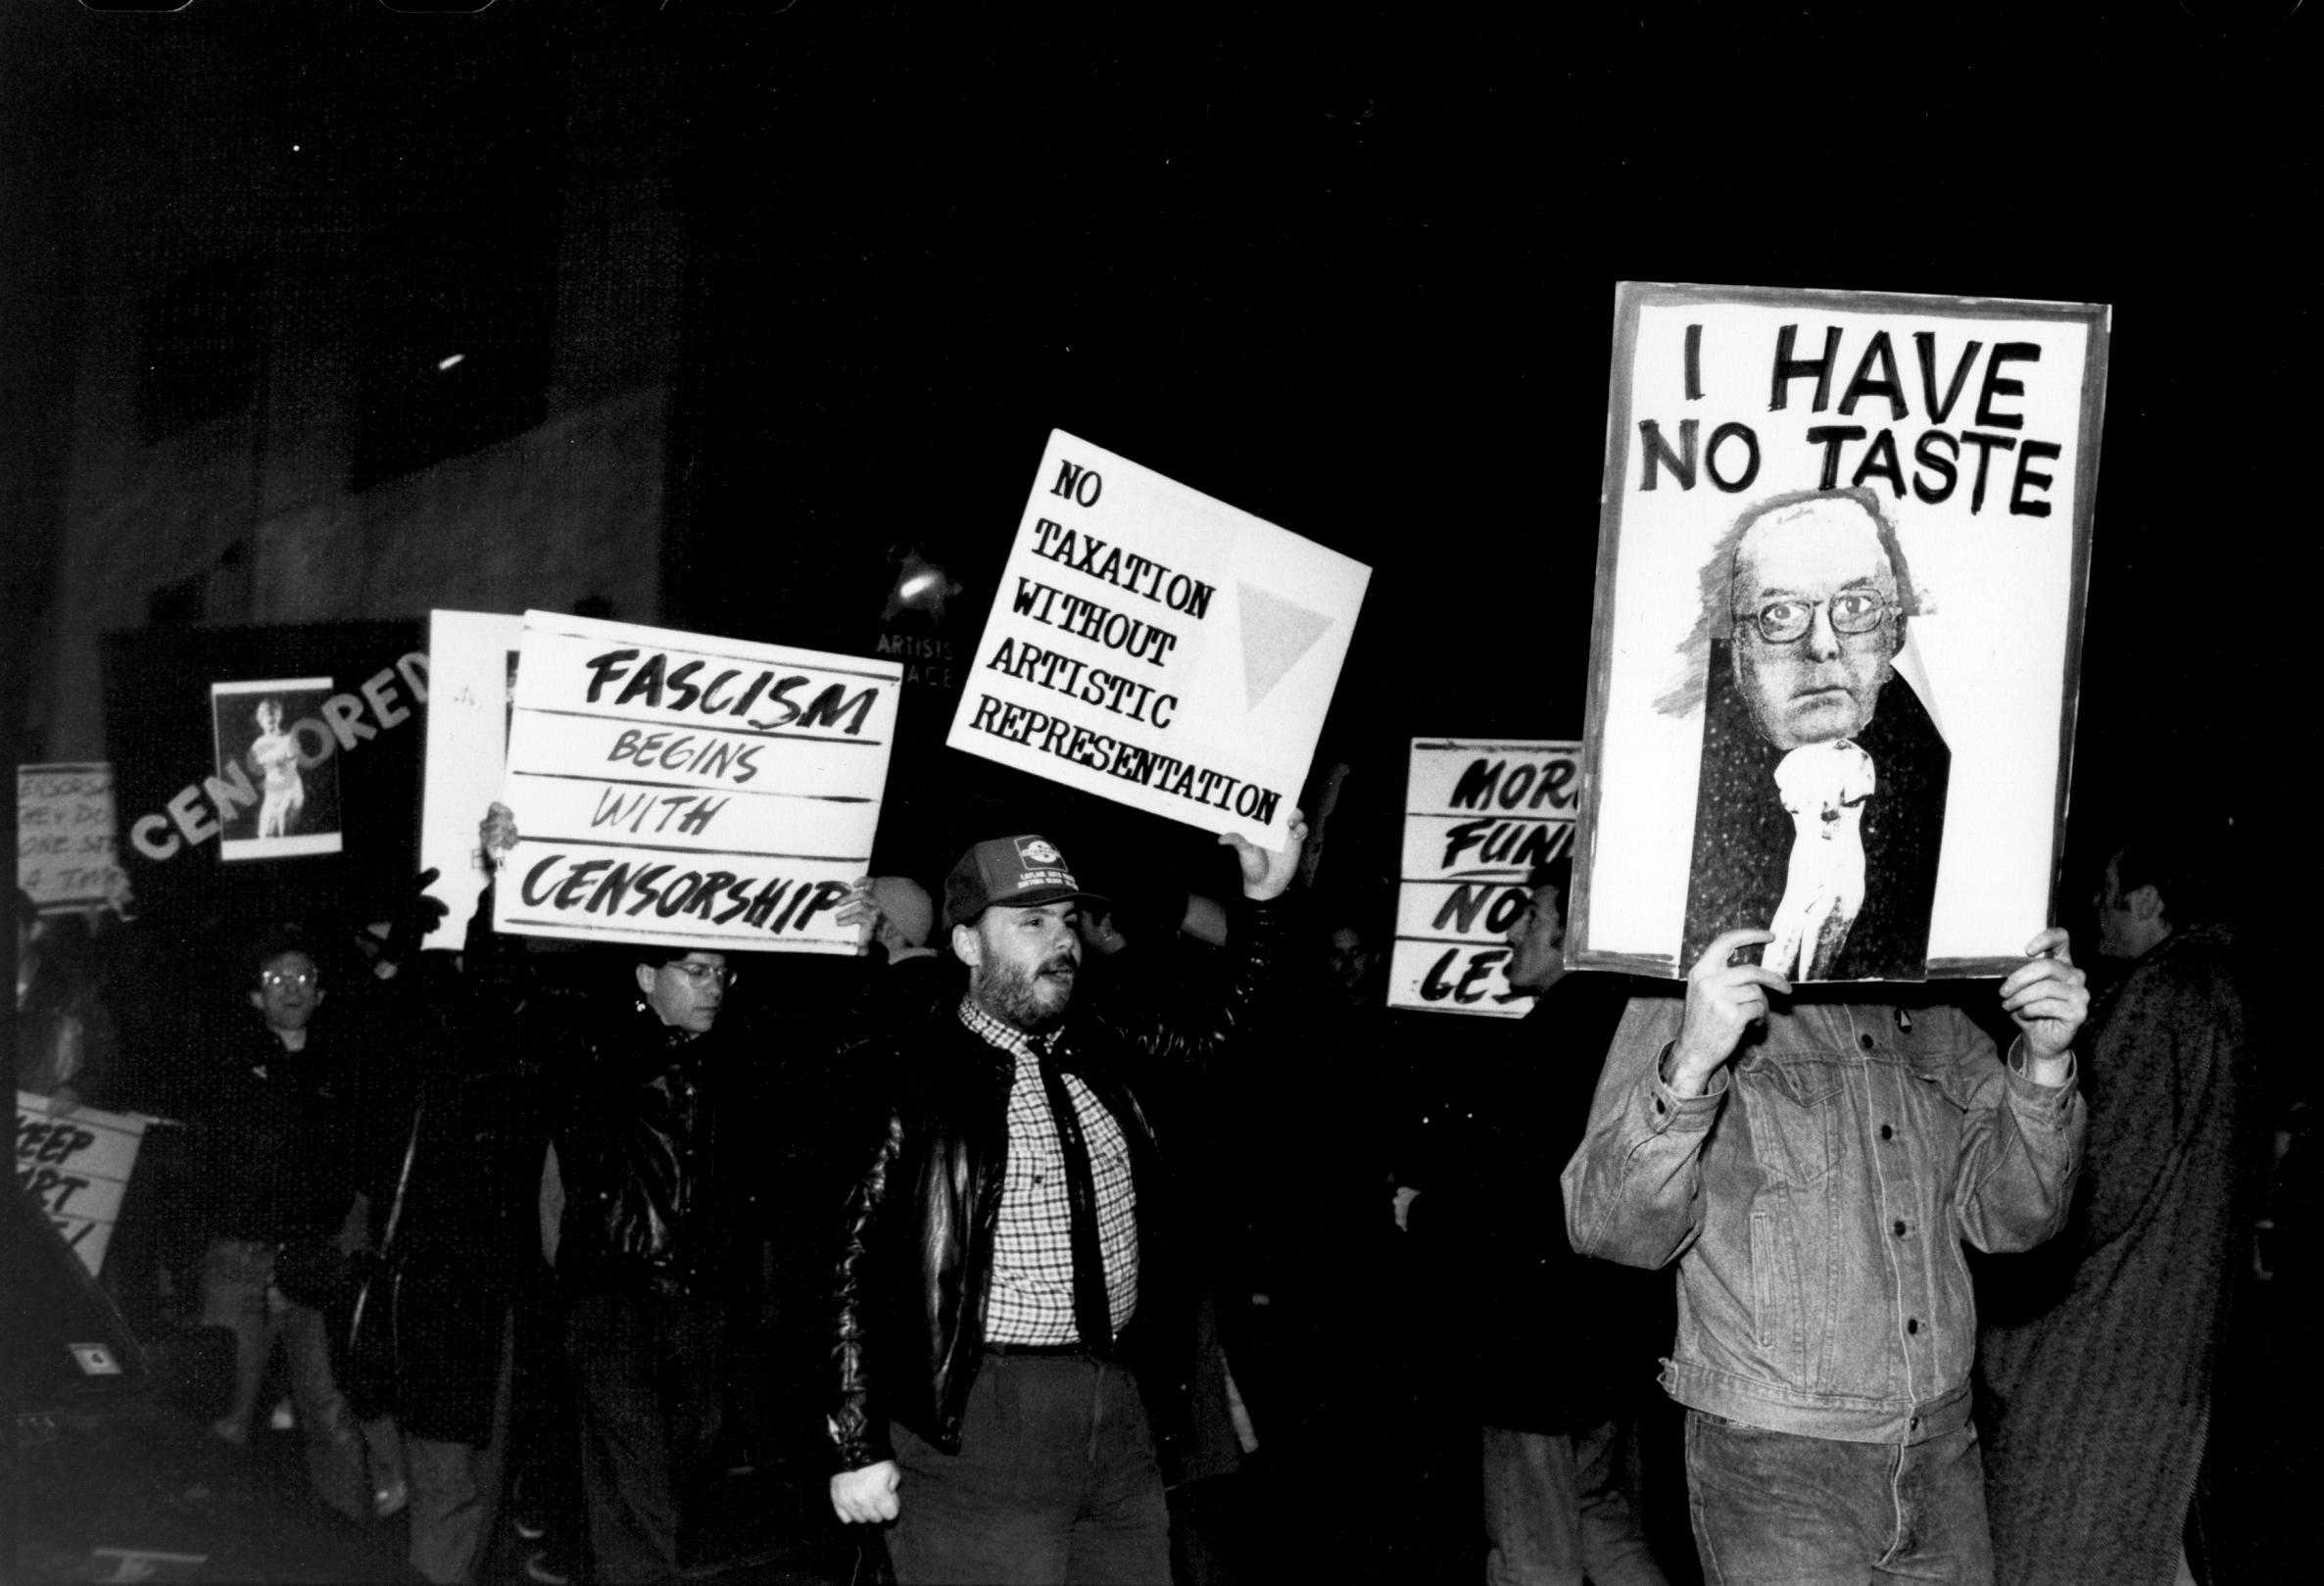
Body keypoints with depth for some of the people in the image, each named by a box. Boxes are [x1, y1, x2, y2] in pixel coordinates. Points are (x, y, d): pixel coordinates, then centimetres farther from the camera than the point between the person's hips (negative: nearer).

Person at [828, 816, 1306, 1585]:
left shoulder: (1107, 1050, 10)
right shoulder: (905, 1079, -8)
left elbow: (1221, 1024, 25)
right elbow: (850, 1267, -8)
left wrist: (1263, 899, 11)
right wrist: (859, 1447, -10)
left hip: (1123, 1408, 6)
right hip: (977, 1423, -6)